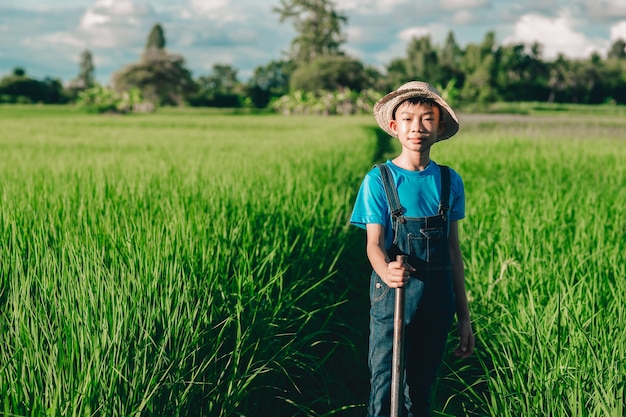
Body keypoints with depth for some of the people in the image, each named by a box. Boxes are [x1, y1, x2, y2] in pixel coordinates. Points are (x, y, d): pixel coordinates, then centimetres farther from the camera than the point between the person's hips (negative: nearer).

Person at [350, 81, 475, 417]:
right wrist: (385, 271, -36)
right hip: (391, 300, -3)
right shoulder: (379, 180, -4)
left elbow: (454, 250, 10)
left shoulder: (449, 182, 5)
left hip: (437, 302, 3)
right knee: (384, 388, -6)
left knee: (422, 389, 12)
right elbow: (374, 243, -11)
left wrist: (464, 315, 10)